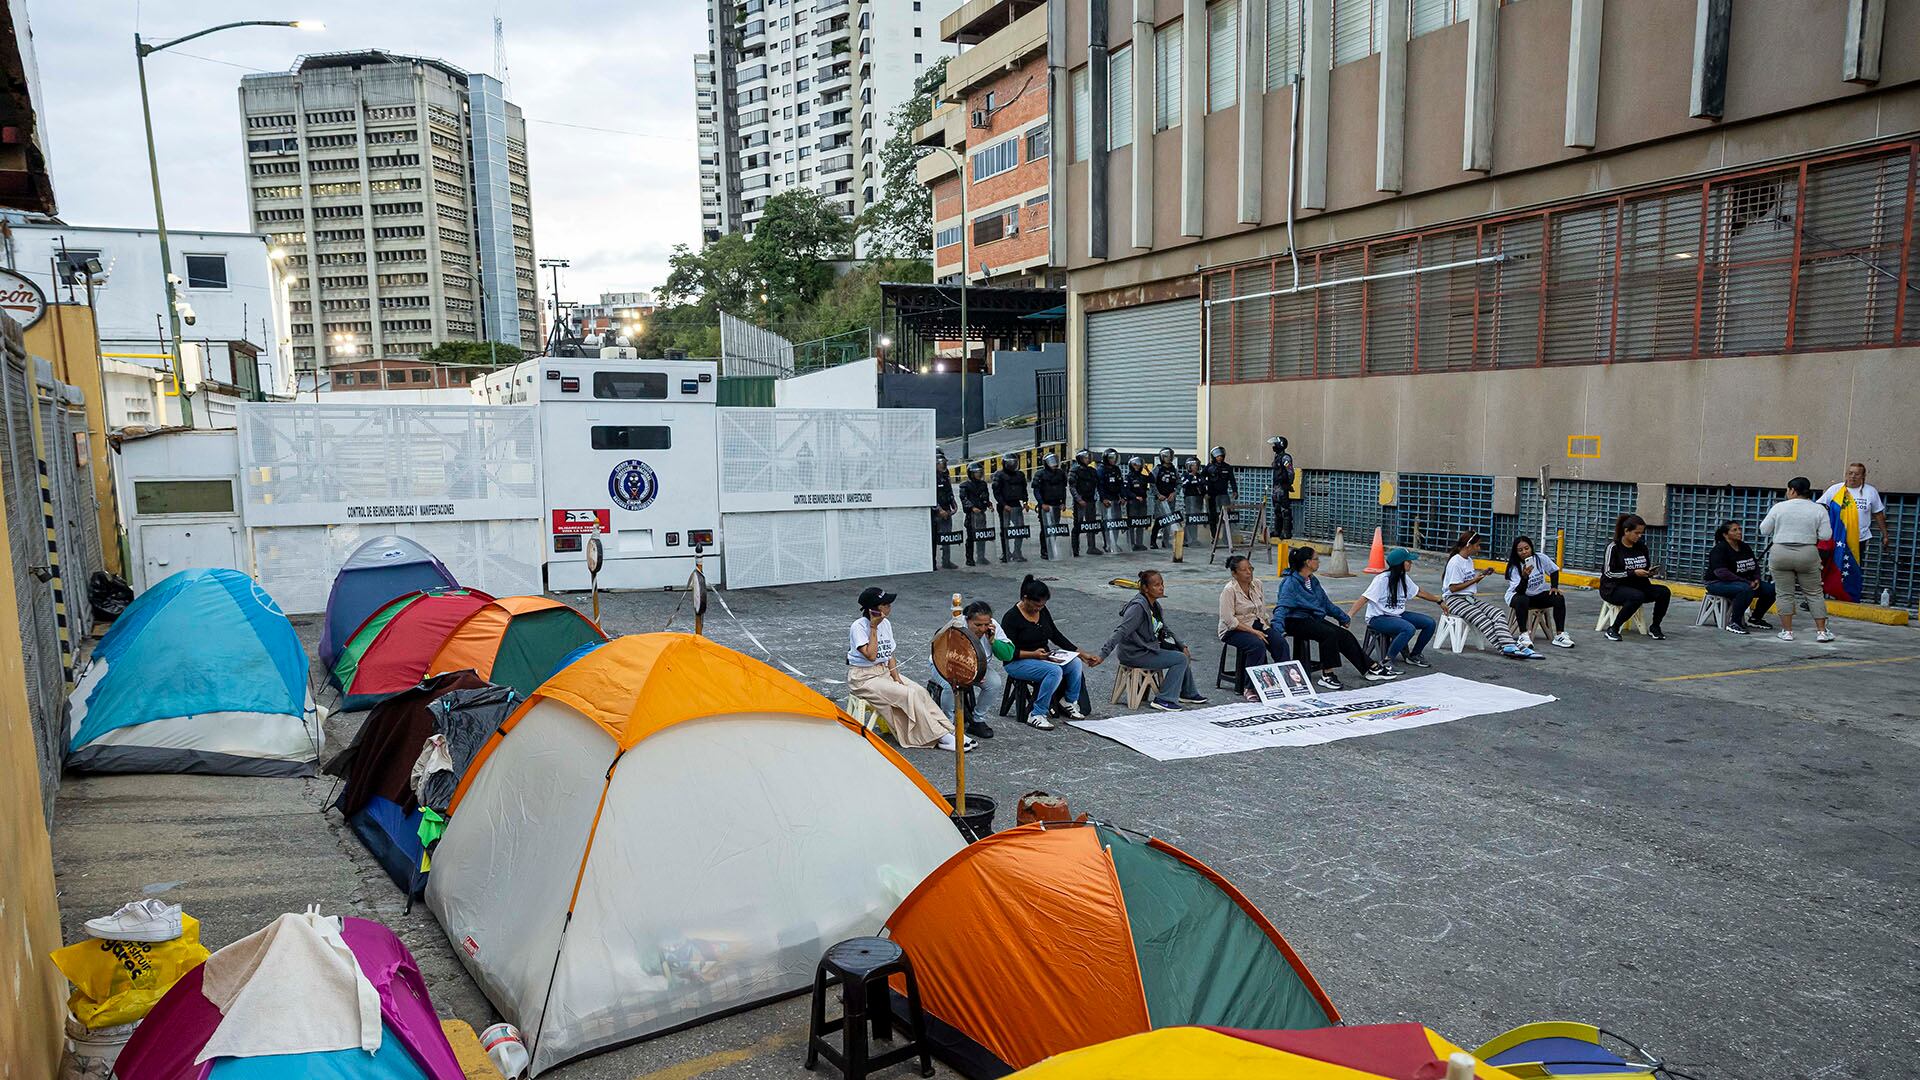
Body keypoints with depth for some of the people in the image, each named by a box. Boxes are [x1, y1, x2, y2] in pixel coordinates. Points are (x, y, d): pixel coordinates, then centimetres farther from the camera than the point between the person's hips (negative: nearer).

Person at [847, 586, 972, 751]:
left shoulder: (885, 624, 5)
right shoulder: (858, 626, -16)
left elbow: (889, 657, 10)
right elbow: (871, 655, -24)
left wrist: (897, 678, -6)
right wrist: (873, 628, -21)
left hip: (884, 672, 7)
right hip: (863, 678, -7)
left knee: (920, 691, -14)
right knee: (908, 695, -23)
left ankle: (950, 731, -16)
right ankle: (942, 738, -19)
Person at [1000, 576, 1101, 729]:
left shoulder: (1043, 611, 5)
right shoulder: (1011, 617, -16)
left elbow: (1056, 635, 12)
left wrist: (1080, 652, 6)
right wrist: (1034, 654, -26)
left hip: (1044, 657, 7)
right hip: (1018, 662, -7)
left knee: (1075, 663, -16)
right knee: (1055, 671, -32)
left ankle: (1069, 702, 7)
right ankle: (1036, 715, -22)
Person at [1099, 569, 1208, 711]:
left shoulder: (1154, 604, 6)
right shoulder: (1138, 607, -23)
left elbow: (1165, 629, 16)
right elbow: (1121, 632, -28)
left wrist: (1182, 646, 8)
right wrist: (1102, 655, -34)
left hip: (1149, 647, 10)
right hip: (1135, 655, -10)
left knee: (1183, 653, 16)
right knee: (1181, 659, -11)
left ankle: (1188, 694, 31)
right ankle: (1164, 700, -8)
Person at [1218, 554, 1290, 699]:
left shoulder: (1257, 584, 6)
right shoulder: (1229, 590, -15)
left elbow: (1263, 610, 14)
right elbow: (1229, 620, -20)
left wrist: (1267, 627, -3)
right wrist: (1253, 631, -23)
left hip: (1258, 624, 6)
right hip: (1234, 630, -6)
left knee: (1280, 642, -20)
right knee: (1257, 645, -33)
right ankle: (1248, 688, -24)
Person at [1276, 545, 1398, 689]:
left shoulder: (1313, 581, 15)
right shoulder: (1291, 582, -13)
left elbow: (1326, 603, 27)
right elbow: (1282, 606, -25)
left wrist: (1343, 617, 34)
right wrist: (1277, 626, -40)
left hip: (1313, 618, 8)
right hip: (1296, 622, -8)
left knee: (1345, 635, -5)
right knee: (1330, 633, -28)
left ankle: (1371, 668, 2)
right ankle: (1327, 676, -24)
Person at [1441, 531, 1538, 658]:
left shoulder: (1469, 560, 17)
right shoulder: (1455, 562, -13)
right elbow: (1453, 588, -17)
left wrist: (1482, 575, 5)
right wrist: (1474, 580, -12)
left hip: (1470, 598, 9)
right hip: (1454, 599, -9)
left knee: (1498, 612, -14)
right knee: (1481, 618, -30)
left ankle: (1510, 646, -30)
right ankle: (1506, 648, -38)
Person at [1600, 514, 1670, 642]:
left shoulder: (1642, 547, 8)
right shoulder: (1614, 547, -10)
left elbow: (1647, 568, 18)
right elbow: (1609, 573, -14)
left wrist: (1651, 572, -7)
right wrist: (1633, 573, -21)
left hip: (1637, 585, 6)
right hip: (1613, 588, -6)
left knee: (1664, 592, -18)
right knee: (1637, 596, -37)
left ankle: (1654, 627, 1)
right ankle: (1612, 630, -25)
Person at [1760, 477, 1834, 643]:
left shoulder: (1779, 507, -2)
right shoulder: (1819, 509, 1)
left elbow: (1764, 531, 2)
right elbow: (1825, 535, -3)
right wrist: (1810, 531, 15)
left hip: (1780, 554, -1)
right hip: (1807, 555, 1)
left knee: (1785, 594, 5)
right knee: (1815, 593, 10)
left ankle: (1787, 631, 5)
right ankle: (1822, 631, 9)